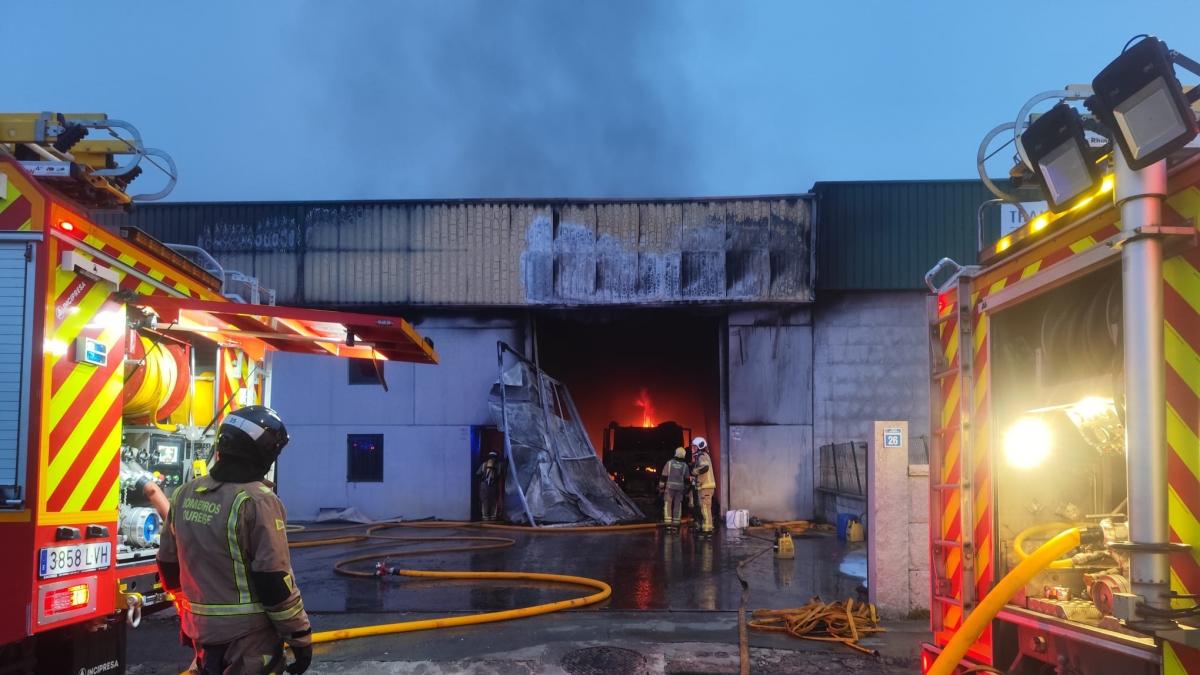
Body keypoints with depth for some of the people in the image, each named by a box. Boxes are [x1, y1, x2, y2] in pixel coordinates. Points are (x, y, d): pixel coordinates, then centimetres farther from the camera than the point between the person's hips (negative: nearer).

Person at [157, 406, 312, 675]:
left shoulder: (185, 494, 4)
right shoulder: (257, 501, -18)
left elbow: (169, 566, 13)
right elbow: (275, 581, -19)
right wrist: (300, 637, -10)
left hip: (202, 631, 7)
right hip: (249, 636, -7)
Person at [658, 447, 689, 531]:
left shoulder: (669, 463, -2)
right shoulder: (685, 465, 3)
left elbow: (664, 476, -3)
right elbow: (686, 479, 6)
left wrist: (661, 487, 2)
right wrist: (686, 489, 14)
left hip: (669, 487, -2)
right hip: (680, 488, 2)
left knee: (668, 505, 1)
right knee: (677, 505, 6)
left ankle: (668, 523, -8)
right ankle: (675, 524, 5)